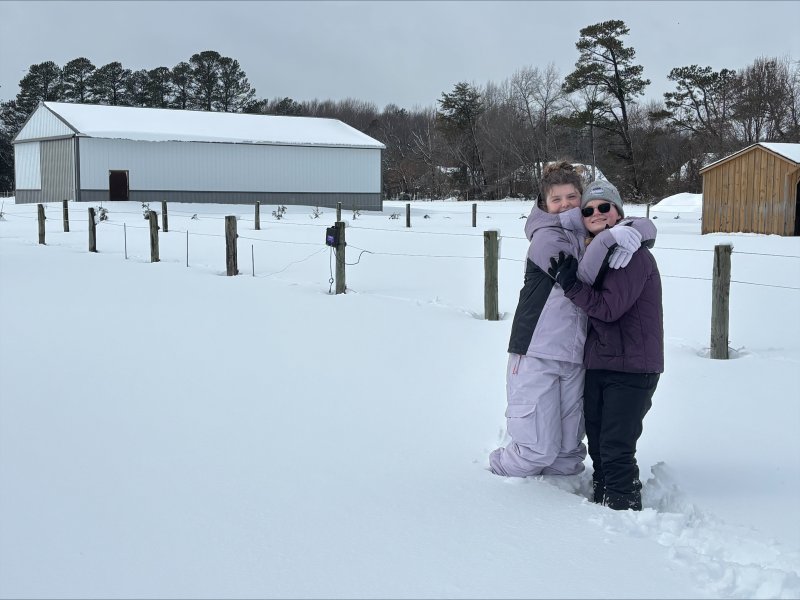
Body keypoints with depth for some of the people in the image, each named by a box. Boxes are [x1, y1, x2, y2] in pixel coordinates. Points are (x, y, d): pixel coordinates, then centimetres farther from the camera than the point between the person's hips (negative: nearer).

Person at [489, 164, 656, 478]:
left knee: (569, 451, 8)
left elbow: (646, 226, 10)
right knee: (539, 447, -6)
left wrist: (631, 234, -12)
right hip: (536, 355, -6)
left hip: (575, 358, 6)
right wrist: (608, 238, -24)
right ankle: (498, 471, 20)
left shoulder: (591, 233, 13)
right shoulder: (545, 237, -6)